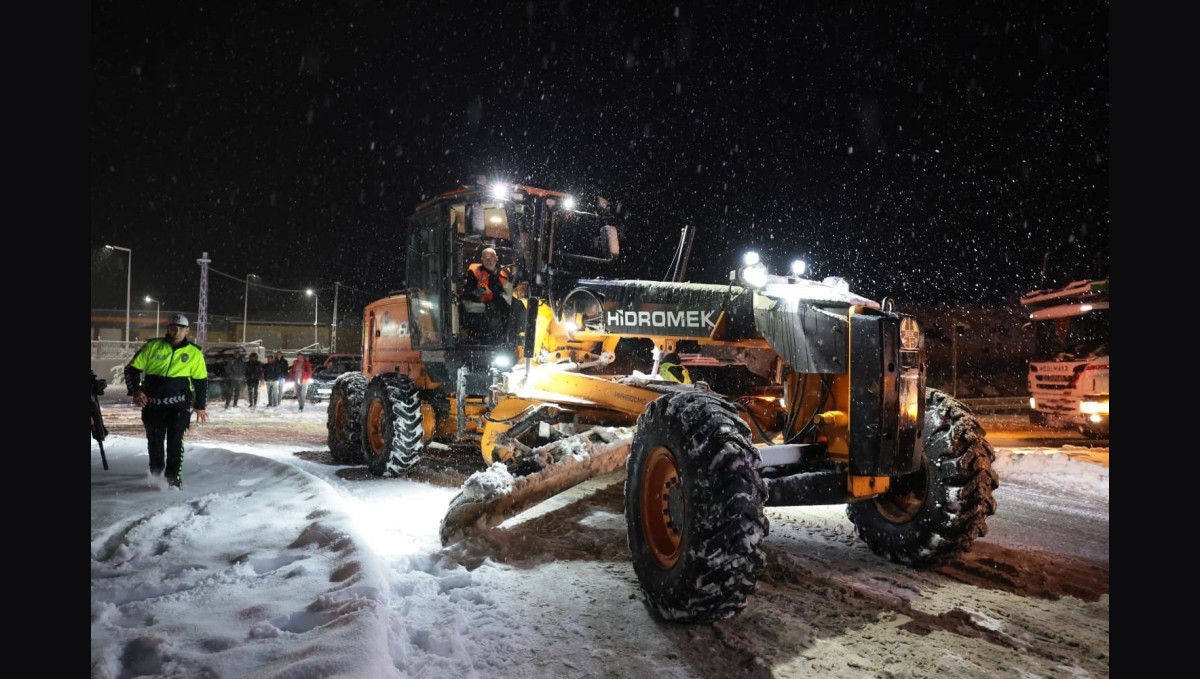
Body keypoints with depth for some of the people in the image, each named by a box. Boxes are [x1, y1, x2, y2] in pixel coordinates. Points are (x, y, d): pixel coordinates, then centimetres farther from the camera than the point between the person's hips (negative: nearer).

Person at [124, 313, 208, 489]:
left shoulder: (194, 353, 1)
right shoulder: (152, 347, 0)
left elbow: (201, 380, 8)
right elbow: (132, 368, 5)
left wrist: (200, 406, 7)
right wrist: (135, 391, -8)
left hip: (179, 403, -1)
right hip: (153, 403, 1)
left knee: (175, 440, -4)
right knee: (154, 440, 11)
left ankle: (174, 476, 4)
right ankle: (156, 474, 32)